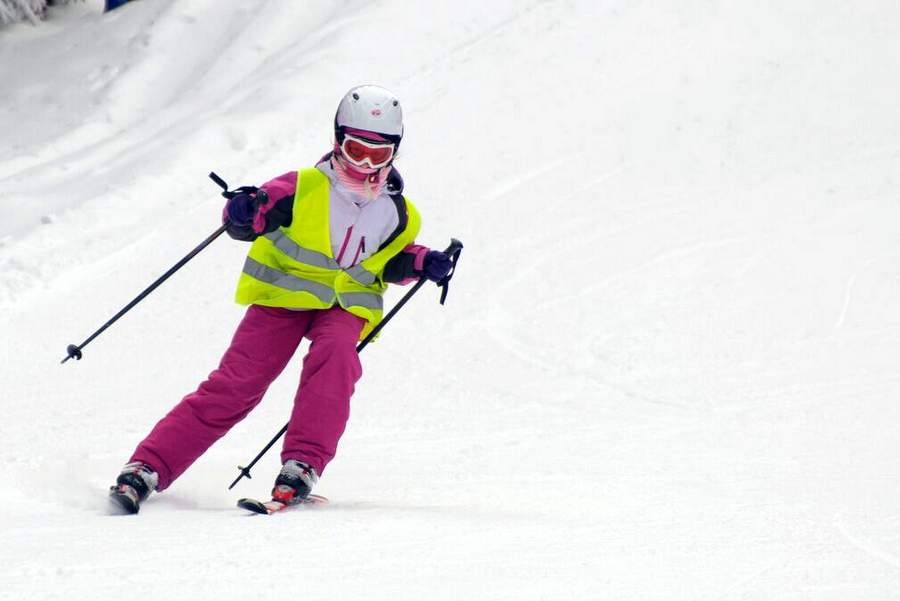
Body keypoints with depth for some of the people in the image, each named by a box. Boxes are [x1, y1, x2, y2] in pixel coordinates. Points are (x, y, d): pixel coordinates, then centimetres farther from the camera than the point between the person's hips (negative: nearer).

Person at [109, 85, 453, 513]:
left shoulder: (398, 215, 3)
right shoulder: (304, 189, -9)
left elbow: (392, 263, 18)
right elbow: (247, 219, -9)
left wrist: (422, 264, -2)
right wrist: (244, 212, -32)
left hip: (345, 304, 2)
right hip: (283, 295, -2)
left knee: (334, 350, -33)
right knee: (235, 385, -13)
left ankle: (303, 466, -34)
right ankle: (147, 469, -10)